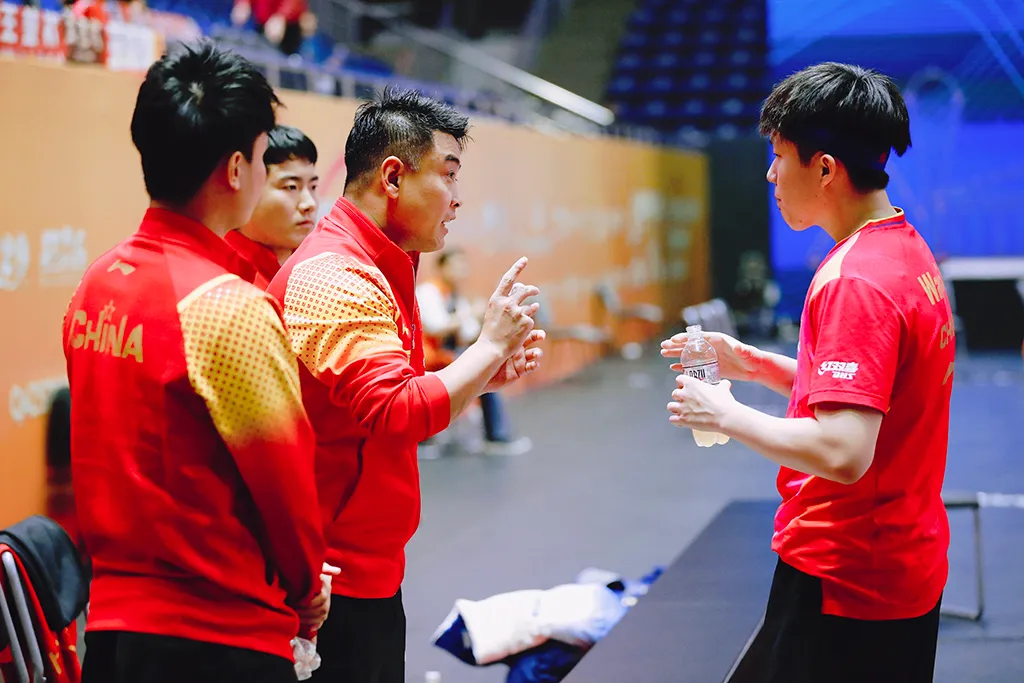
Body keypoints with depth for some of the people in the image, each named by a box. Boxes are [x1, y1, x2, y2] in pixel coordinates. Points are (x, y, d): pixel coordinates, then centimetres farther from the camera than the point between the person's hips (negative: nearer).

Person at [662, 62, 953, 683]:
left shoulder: (853, 282, -22)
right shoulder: (907, 252, 8)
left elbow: (842, 454, -30)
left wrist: (727, 415, -17)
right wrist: (757, 365, 8)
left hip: (843, 586, -9)